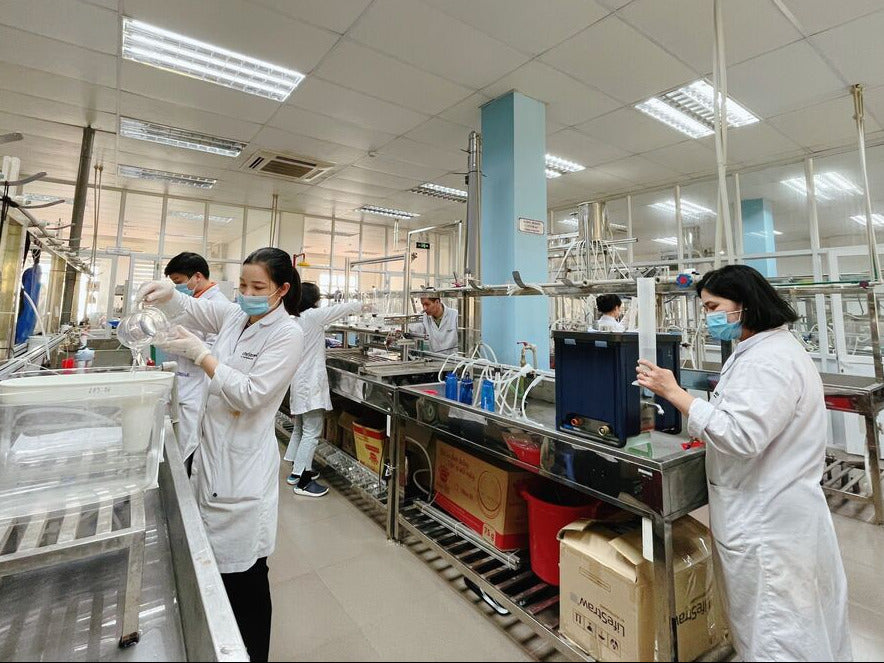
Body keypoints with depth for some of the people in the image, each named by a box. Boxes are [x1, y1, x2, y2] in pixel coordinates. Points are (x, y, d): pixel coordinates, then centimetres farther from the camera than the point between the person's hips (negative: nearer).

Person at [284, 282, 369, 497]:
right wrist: (361, 305, 9)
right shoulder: (313, 316, -14)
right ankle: (302, 481, 4)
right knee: (312, 432, -2)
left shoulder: (293, 319, 8)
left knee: (300, 429, 20)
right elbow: (341, 309, -8)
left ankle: (296, 471, 32)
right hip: (311, 383, -9)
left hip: (299, 382, 9)